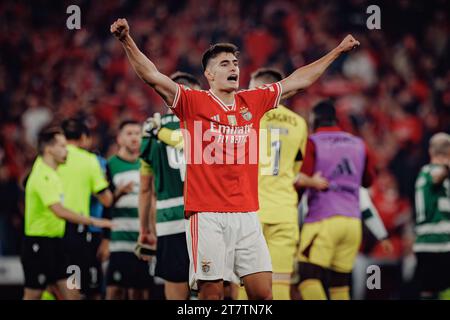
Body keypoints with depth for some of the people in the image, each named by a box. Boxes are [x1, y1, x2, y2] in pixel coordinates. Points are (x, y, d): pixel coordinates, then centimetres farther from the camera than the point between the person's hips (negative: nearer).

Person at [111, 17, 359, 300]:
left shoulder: (253, 101, 12)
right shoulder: (194, 102, -1)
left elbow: (298, 81, 22)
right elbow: (153, 76, -11)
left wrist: (337, 52, 28)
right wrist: (127, 41, -24)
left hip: (246, 214, 4)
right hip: (208, 215, -4)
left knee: (263, 292, 1)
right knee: (212, 293, -5)